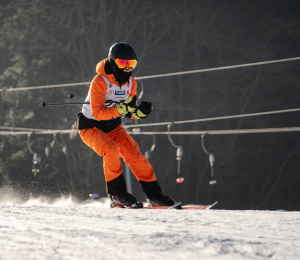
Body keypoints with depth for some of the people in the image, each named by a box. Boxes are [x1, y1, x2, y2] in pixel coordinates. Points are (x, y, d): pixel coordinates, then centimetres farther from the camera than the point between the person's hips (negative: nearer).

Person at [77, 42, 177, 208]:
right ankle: (117, 194, -18)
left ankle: (153, 194, -1)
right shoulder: (100, 82, -25)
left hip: (113, 126, 6)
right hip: (90, 126, -6)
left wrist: (139, 112, -23)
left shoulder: (131, 82, -4)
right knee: (111, 149, -30)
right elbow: (97, 113, -30)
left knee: (133, 153, -8)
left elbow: (130, 113, 1)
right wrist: (122, 109, -40)